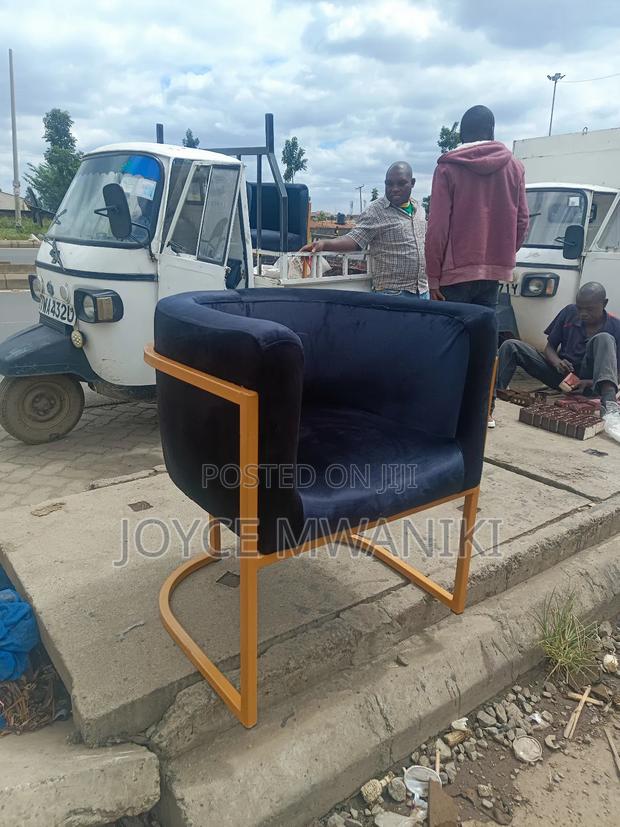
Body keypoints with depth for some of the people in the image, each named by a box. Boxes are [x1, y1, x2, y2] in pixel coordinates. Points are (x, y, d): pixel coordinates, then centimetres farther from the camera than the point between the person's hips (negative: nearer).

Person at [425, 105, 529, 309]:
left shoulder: (448, 167, -3)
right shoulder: (514, 166, 8)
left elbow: (438, 226, -8)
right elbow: (522, 220, 10)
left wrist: (433, 277, -4)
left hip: (456, 272, -4)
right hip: (495, 271, 4)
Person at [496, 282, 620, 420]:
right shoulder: (569, 313, -1)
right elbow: (550, 347, 5)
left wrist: (592, 382, -28)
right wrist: (557, 362, -19)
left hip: (585, 380, -3)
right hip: (561, 373, 3)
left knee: (604, 340, -30)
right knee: (511, 346, -14)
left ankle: (608, 403, -49)